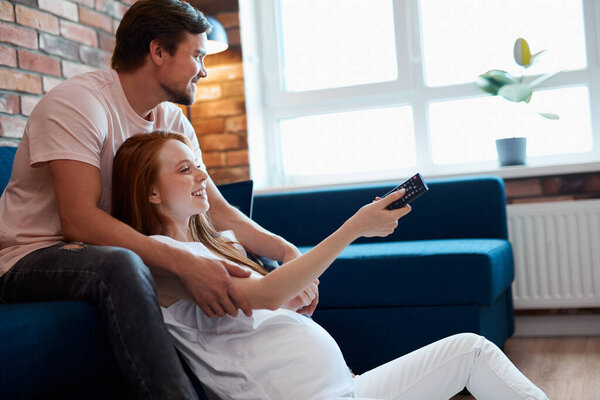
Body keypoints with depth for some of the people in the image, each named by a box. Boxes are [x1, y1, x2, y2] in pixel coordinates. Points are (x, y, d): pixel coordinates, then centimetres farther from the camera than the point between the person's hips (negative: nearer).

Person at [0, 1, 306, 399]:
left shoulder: (174, 123, 5)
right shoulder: (78, 101, -18)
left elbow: (218, 210, 2)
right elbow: (79, 220, -29)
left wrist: (286, 251, -15)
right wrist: (184, 263, -40)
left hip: (104, 255, 8)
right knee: (121, 264, -38)